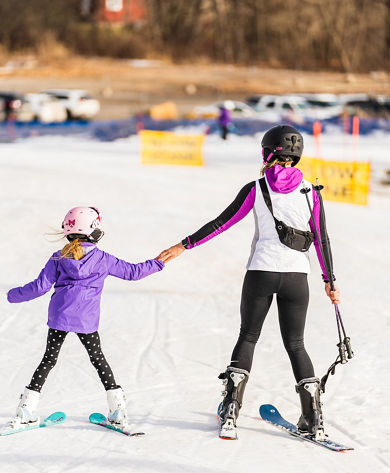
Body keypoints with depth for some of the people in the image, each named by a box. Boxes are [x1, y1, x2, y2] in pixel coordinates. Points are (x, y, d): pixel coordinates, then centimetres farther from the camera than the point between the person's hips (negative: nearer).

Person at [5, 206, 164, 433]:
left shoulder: (58, 258, 5)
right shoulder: (102, 258, 3)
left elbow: (41, 286, 4)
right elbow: (132, 272, 10)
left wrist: (15, 295, 19)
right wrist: (158, 263, 26)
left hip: (60, 315, 1)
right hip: (86, 319, -1)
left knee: (49, 359, 9)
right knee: (99, 359, 11)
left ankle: (27, 409, 4)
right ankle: (118, 410, 8)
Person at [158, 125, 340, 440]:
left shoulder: (256, 189, -3)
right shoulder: (310, 193, 0)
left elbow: (222, 223, -3)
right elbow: (322, 240, 2)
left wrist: (185, 246, 4)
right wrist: (330, 281, 11)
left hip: (261, 272, -1)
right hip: (297, 275, 1)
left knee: (248, 337, 15)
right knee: (295, 345, 12)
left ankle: (231, 411, 5)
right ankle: (313, 419, 3)